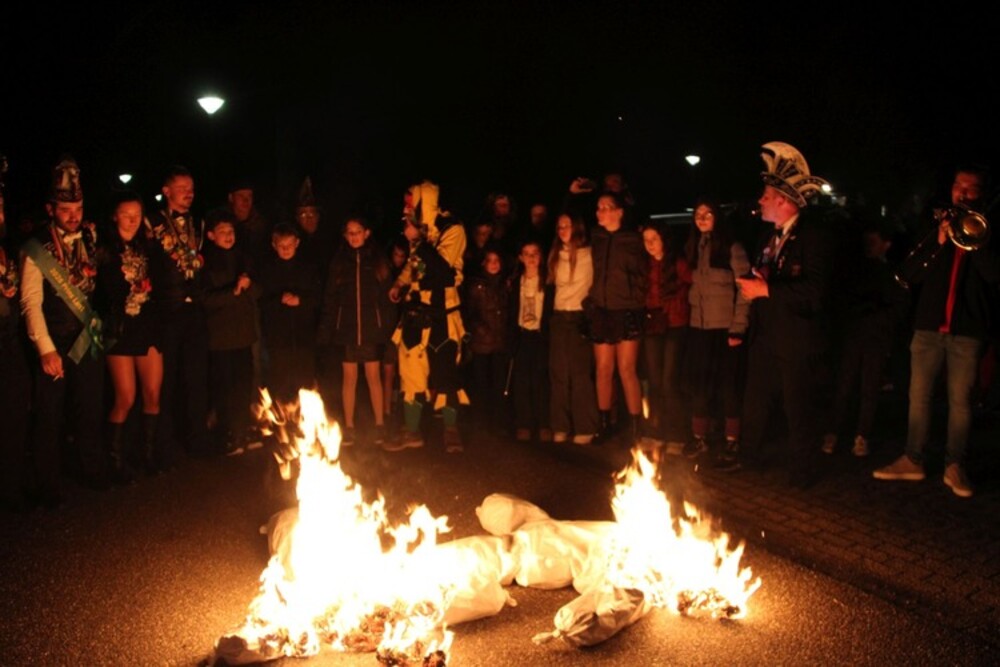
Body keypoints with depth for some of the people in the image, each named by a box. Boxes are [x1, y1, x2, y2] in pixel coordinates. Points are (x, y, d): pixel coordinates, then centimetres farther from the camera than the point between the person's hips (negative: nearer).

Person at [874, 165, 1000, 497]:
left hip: (967, 329, -2)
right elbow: (908, 274, 1)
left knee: (960, 400, 1)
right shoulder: (935, 226, 12)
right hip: (928, 325, 2)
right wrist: (938, 241, -11)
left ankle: (954, 466, 9)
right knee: (919, 395, 5)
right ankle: (913, 460, 13)